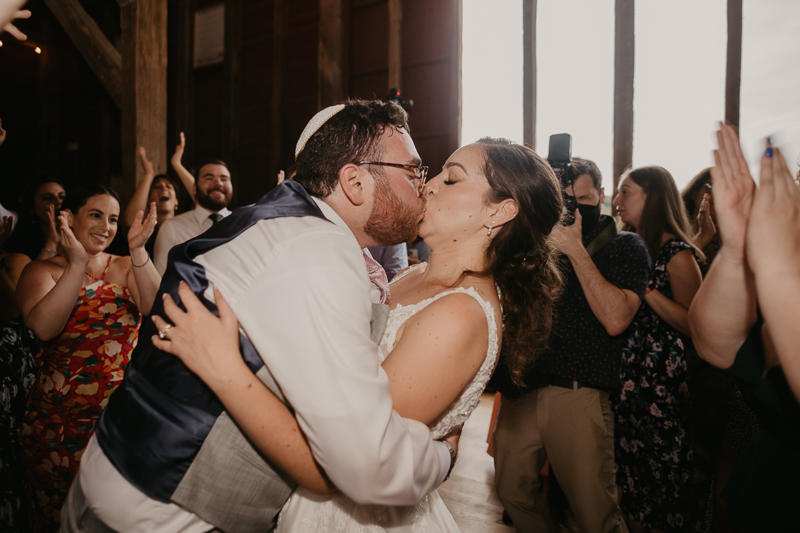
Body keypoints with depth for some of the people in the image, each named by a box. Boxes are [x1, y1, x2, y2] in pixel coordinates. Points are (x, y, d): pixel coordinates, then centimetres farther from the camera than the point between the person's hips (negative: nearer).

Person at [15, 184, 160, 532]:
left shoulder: (125, 267, 6)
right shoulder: (43, 271, -1)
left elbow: (156, 308, -14)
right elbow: (43, 327, -20)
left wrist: (138, 252, -24)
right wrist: (77, 265, -27)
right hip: (60, 424, -1)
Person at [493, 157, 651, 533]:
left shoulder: (626, 247, 2)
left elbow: (615, 319, -14)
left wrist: (576, 249, -14)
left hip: (577, 395, -4)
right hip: (520, 392, 4)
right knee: (512, 492, 14)